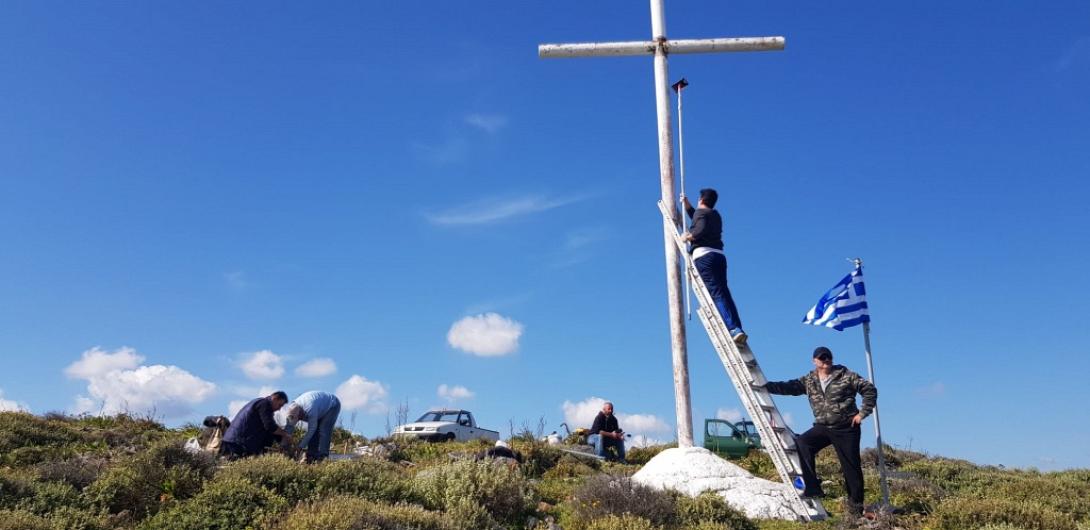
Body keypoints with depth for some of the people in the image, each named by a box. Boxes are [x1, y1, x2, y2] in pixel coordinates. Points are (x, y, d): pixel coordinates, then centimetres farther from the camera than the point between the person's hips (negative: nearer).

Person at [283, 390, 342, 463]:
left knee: (323, 431, -20)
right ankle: (311, 456, -3)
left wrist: (300, 446, -26)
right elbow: (289, 427, -11)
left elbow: (311, 430, -31)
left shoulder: (310, 409, -40)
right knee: (314, 432, -5)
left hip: (332, 405, -8)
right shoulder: (293, 409, -18)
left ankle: (322, 457, -23)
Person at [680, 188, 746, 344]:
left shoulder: (700, 212, 2)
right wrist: (687, 205, 47)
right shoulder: (715, 215, 26)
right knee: (724, 293, 4)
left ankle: (733, 329, -26)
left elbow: (701, 229, -18)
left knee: (716, 293, -14)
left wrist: (689, 236, -2)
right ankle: (738, 329, -6)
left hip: (704, 255, -7)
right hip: (719, 255, 7)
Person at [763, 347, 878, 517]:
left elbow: (870, 389, -3)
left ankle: (856, 505, 19)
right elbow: (789, 387, 0)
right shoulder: (809, 381, 5)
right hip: (823, 427, 3)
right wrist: (766, 386, -13)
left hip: (847, 428, -3)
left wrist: (863, 413, -7)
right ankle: (813, 488, -18)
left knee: (851, 466, 1)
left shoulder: (846, 376, -5)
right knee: (801, 444, -21)